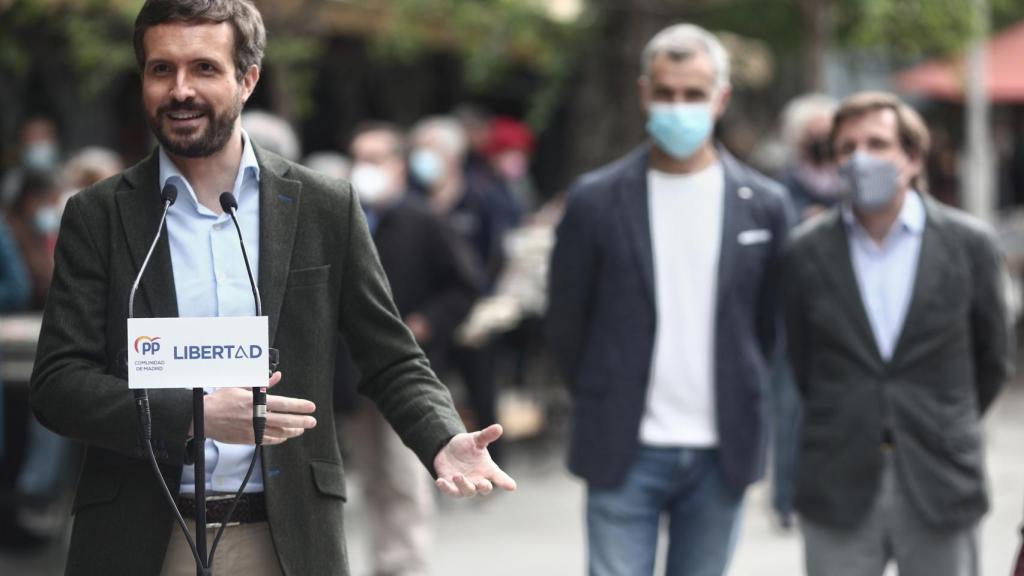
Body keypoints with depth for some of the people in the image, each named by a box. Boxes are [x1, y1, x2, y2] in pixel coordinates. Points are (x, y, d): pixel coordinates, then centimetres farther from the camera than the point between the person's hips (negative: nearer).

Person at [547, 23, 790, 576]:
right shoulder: (596, 199, -2)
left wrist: (738, 403, 13)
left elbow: (768, 323, 12)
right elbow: (566, 321, 7)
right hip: (626, 452, -2)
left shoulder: (762, 204, 3)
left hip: (721, 455, 2)